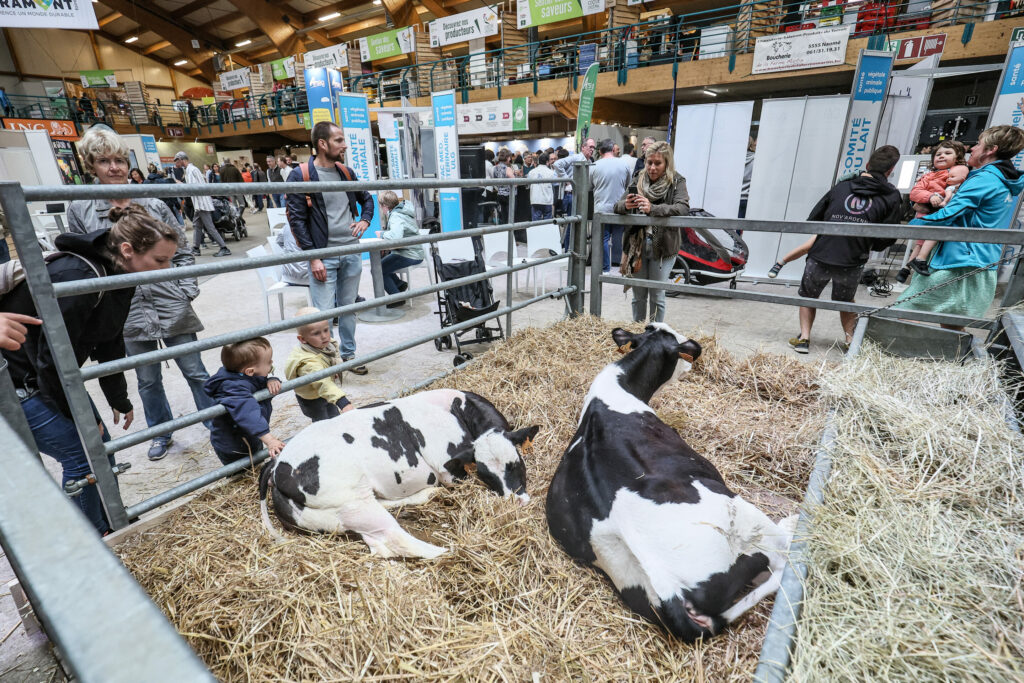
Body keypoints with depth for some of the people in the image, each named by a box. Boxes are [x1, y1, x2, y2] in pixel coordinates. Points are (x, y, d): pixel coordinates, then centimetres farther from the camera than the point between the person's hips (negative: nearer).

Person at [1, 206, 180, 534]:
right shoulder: (76, 277, -31)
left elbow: (109, 345, 8)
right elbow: (52, 359, -26)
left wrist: (120, 401, 15)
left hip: (49, 374, 9)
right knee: (81, 455, -5)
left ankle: (112, 527, 30)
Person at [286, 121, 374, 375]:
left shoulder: (346, 172, 10)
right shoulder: (300, 176, -6)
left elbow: (366, 199, 27)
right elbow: (296, 219, -8)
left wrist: (364, 220, 6)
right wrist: (313, 257, -14)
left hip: (352, 252, 5)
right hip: (324, 255, -5)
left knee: (349, 307, 13)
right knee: (324, 313, -5)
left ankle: (348, 355, 26)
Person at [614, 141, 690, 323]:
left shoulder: (677, 182, -1)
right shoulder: (638, 180, 8)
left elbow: (683, 208, -18)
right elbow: (617, 206, 3)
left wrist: (653, 209, -32)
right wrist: (626, 205, -22)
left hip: (663, 247, -3)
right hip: (636, 244, 3)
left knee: (657, 296, 2)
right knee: (639, 296, 12)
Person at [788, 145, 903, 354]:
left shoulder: (841, 187, 10)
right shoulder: (893, 197, 6)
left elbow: (812, 220, 12)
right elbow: (887, 238, 3)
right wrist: (867, 246, 22)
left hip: (820, 257, 0)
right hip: (852, 263, 1)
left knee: (807, 296, 22)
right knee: (845, 302, 26)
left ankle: (804, 337, 10)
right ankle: (851, 340, 17)